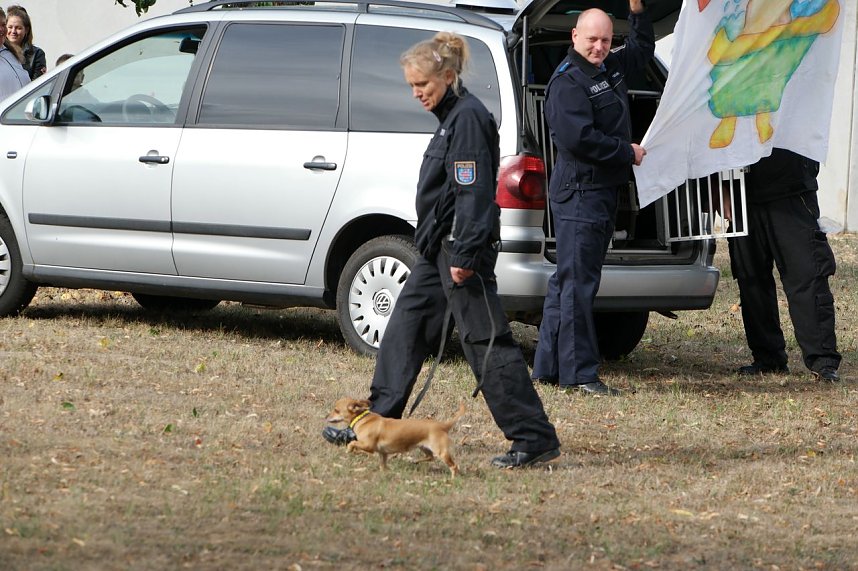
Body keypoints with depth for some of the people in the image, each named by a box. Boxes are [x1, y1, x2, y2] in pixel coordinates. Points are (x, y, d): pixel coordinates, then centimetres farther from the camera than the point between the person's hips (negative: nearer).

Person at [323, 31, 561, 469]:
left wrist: (465, 255, -24)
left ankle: (535, 439, -9)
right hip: (440, 249, 11)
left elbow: (473, 191, -21)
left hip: (461, 249, -11)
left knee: (486, 341, -10)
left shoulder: (468, 117, -15)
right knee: (406, 329, 14)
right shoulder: (451, 117, 16)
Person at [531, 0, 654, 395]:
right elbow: (580, 138, -23)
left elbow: (642, 51, 34)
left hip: (604, 190, 10)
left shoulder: (609, 68, 14)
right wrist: (627, 152, -12)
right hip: (579, 191, -10)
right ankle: (580, 373, -9)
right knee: (577, 281, -9)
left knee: (568, 280, 12)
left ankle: (549, 368, 17)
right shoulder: (568, 82, -14)